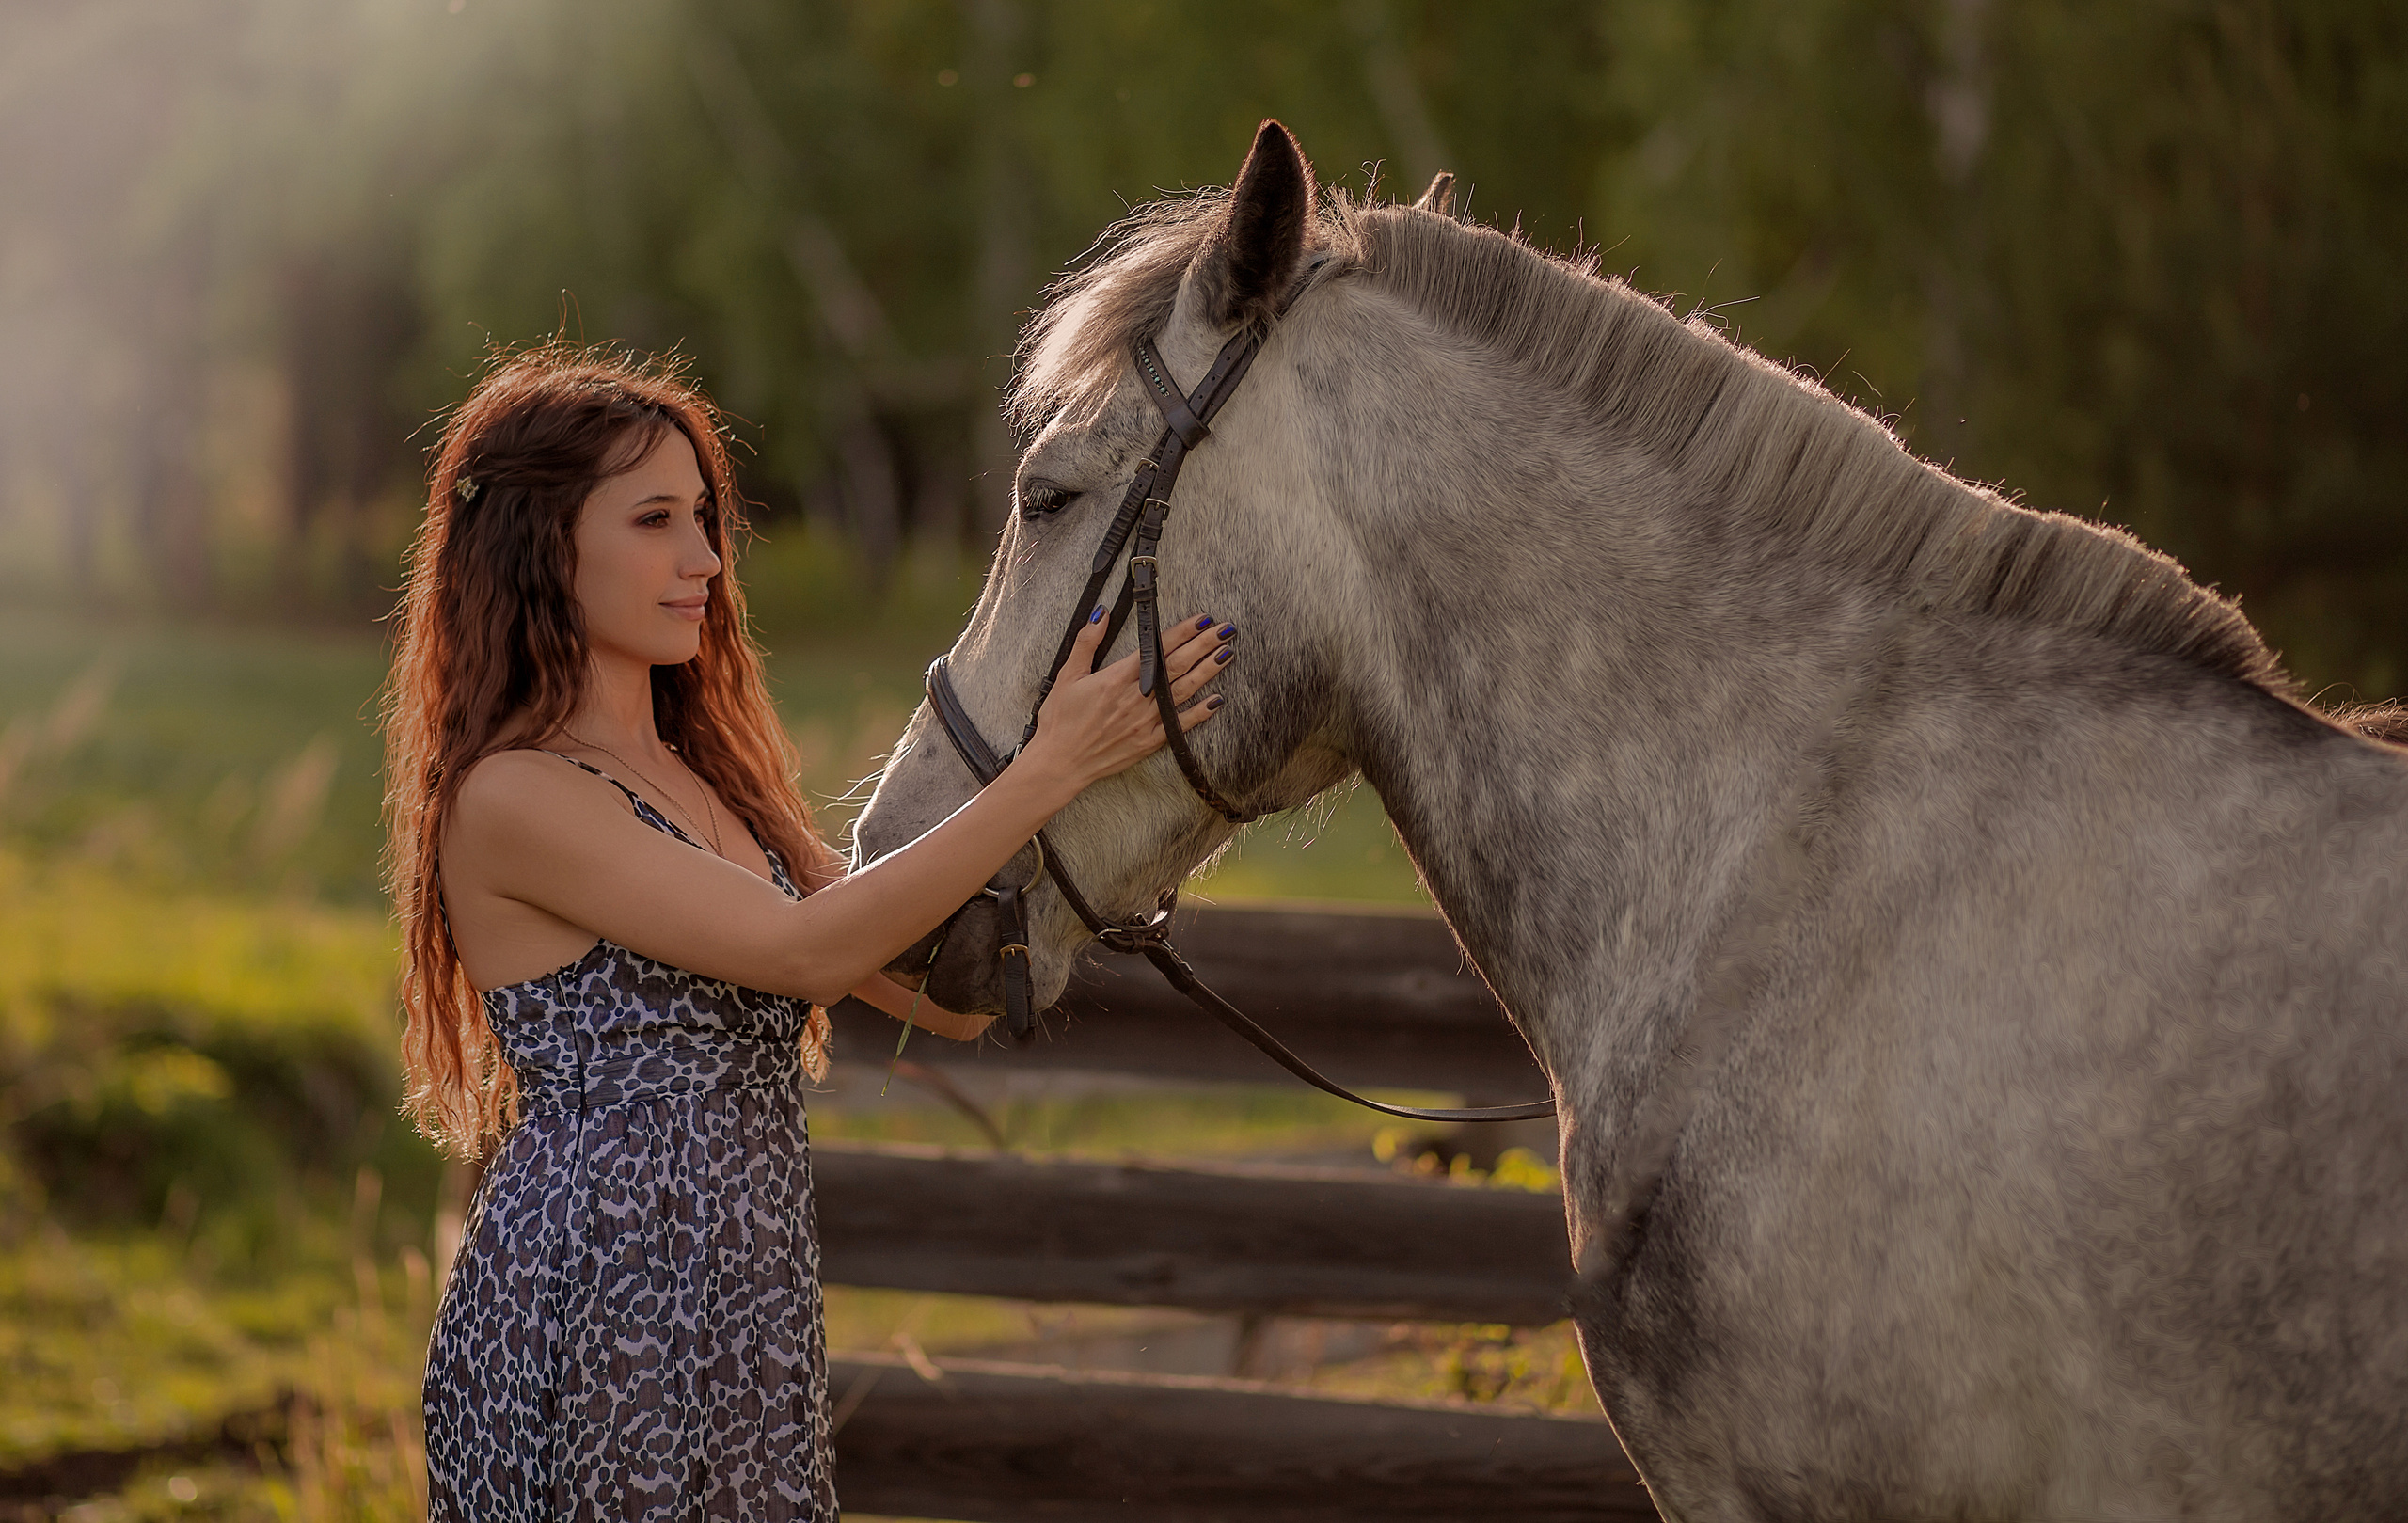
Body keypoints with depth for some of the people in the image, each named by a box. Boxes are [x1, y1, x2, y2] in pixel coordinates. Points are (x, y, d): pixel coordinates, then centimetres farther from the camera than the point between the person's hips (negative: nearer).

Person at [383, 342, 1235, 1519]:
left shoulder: (709, 782, 14)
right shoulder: (512, 799, -12)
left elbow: (948, 996, 9)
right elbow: (807, 951, -20)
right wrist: (1049, 770, -19)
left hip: (739, 1329, 8)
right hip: (591, 1324, -8)